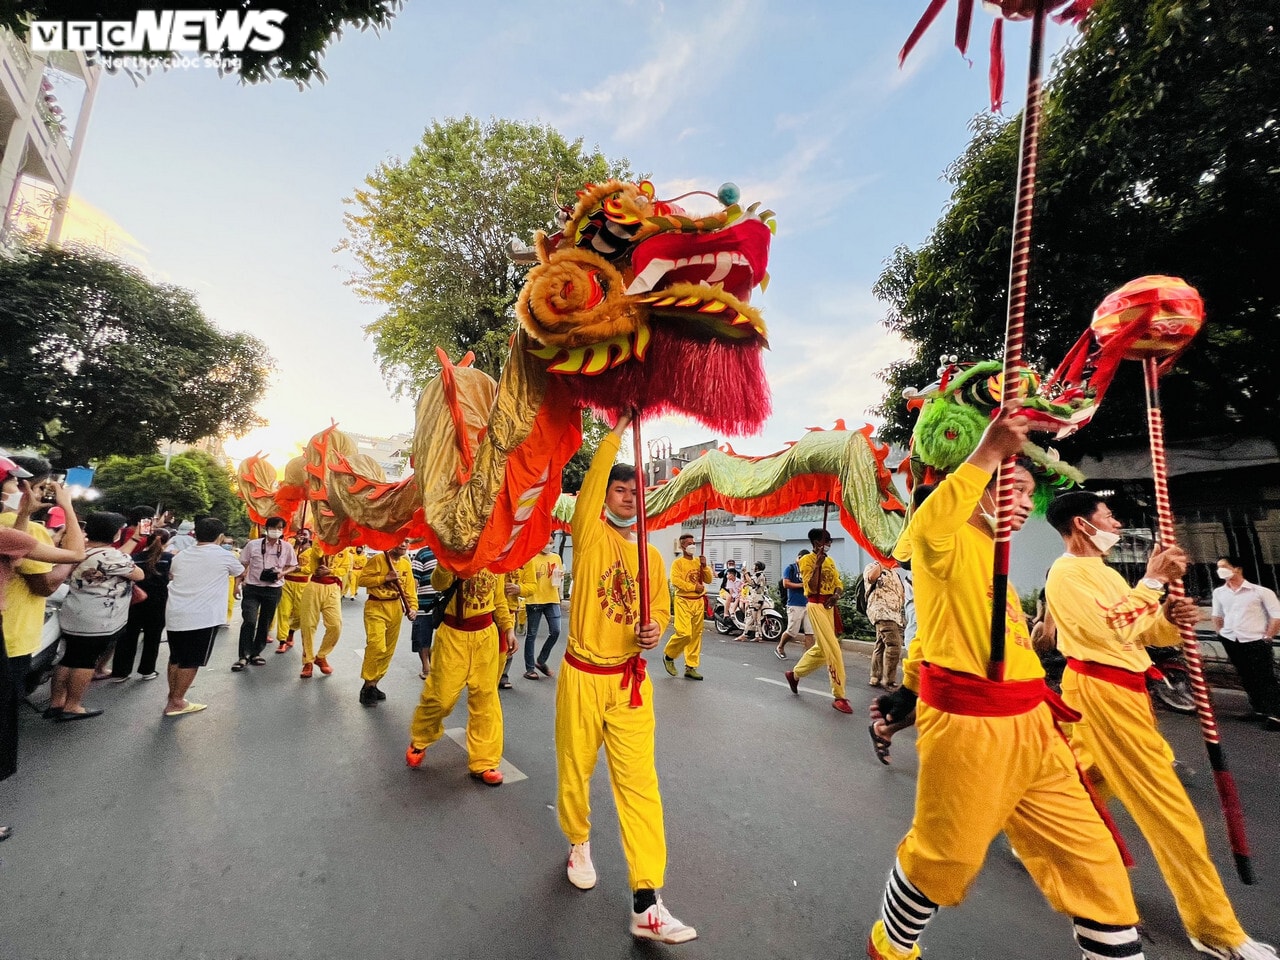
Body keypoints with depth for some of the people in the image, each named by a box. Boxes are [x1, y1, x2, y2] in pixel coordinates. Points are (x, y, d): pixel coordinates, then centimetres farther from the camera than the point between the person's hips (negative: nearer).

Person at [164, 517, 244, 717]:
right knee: (191, 661, 4)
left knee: (176, 658, 18)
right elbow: (240, 571, 15)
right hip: (202, 618, -6)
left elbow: (171, 574, 31)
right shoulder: (224, 556, -6)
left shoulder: (181, 556, 11)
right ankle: (176, 702, 10)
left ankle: (172, 697, 28)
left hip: (175, 615, 7)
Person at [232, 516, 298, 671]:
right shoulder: (253, 544, -4)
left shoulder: (287, 547, -2)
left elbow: (293, 566, 8)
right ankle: (243, 656, 3)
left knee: (265, 623, 11)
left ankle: (256, 653, 27)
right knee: (249, 621, -9)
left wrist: (282, 573, -11)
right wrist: (237, 584, -5)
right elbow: (242, 565, 3)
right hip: (252, 588, -1)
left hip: (274, 589, 2)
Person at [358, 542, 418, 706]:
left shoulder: (406, 564, 5)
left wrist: (413, 607, -6)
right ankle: (368, 686, -1)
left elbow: (410, 588, 5)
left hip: (396, 608, 6)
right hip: (376, 607, -6)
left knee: (388, 650, 12)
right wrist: (385, 578, -21)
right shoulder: (377, 559, -11)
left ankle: (374, 683, 27)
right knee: (377, 646, -17)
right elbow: (362, 580, -12)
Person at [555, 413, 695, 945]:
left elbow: (660, 609, 13)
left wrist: (654, 630, -10)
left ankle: (646, 904, 13)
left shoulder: (651, 555, 5)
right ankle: (579, 843, 44)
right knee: (575, 772, 15)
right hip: (582, 676, -2)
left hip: (630, 679, 2)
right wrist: (619, 428, -15)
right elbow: (592, 478, -19)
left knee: (639, 781, 2)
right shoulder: (590, 535, -6)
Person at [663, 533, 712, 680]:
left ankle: (691, 667, 16)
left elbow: (708, 580, 12)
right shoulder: (677, 562, -4)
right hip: (684, 601, -6)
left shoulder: (698, 561, 13)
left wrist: (704, 566, -4)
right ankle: (668, 656, 11)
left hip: (699, 602, 6)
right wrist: (694, 587, -16)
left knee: (696, 635, 7)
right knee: (685, 633, -14)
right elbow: (675, 581, -17)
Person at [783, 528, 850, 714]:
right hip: (816, 606, -8)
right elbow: (812, 587, -17)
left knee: (821, 648, 15)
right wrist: (818, 563, -23)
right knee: (833, 650, -9)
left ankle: (794, 674, 34)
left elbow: (838, 582, 11)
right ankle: (839, 696, 0)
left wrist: (836, 594, -11)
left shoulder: (830, 561, 14)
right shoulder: (807, 560, -8)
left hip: (830, 606, 8)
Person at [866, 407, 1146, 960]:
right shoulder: (950, 543, -11)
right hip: (967, 724, -8)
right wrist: (988, 452, -34)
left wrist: (911, 688, 25)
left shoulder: (990, 557, 16)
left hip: (1028, 724, 9)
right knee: (942, 857, 9)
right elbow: (926, 530, -39)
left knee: (1092, 861, 14)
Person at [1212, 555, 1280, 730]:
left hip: (1256, 642, -5)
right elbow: (1217, 616, 18)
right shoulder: (1218, 593, 7)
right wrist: (1221, 635, 11)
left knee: (1265, 679, -3)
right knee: (1247, 680, 14)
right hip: (1232, 643, 5)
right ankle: (1260, 710, 26)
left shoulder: (1260, 591, -8)